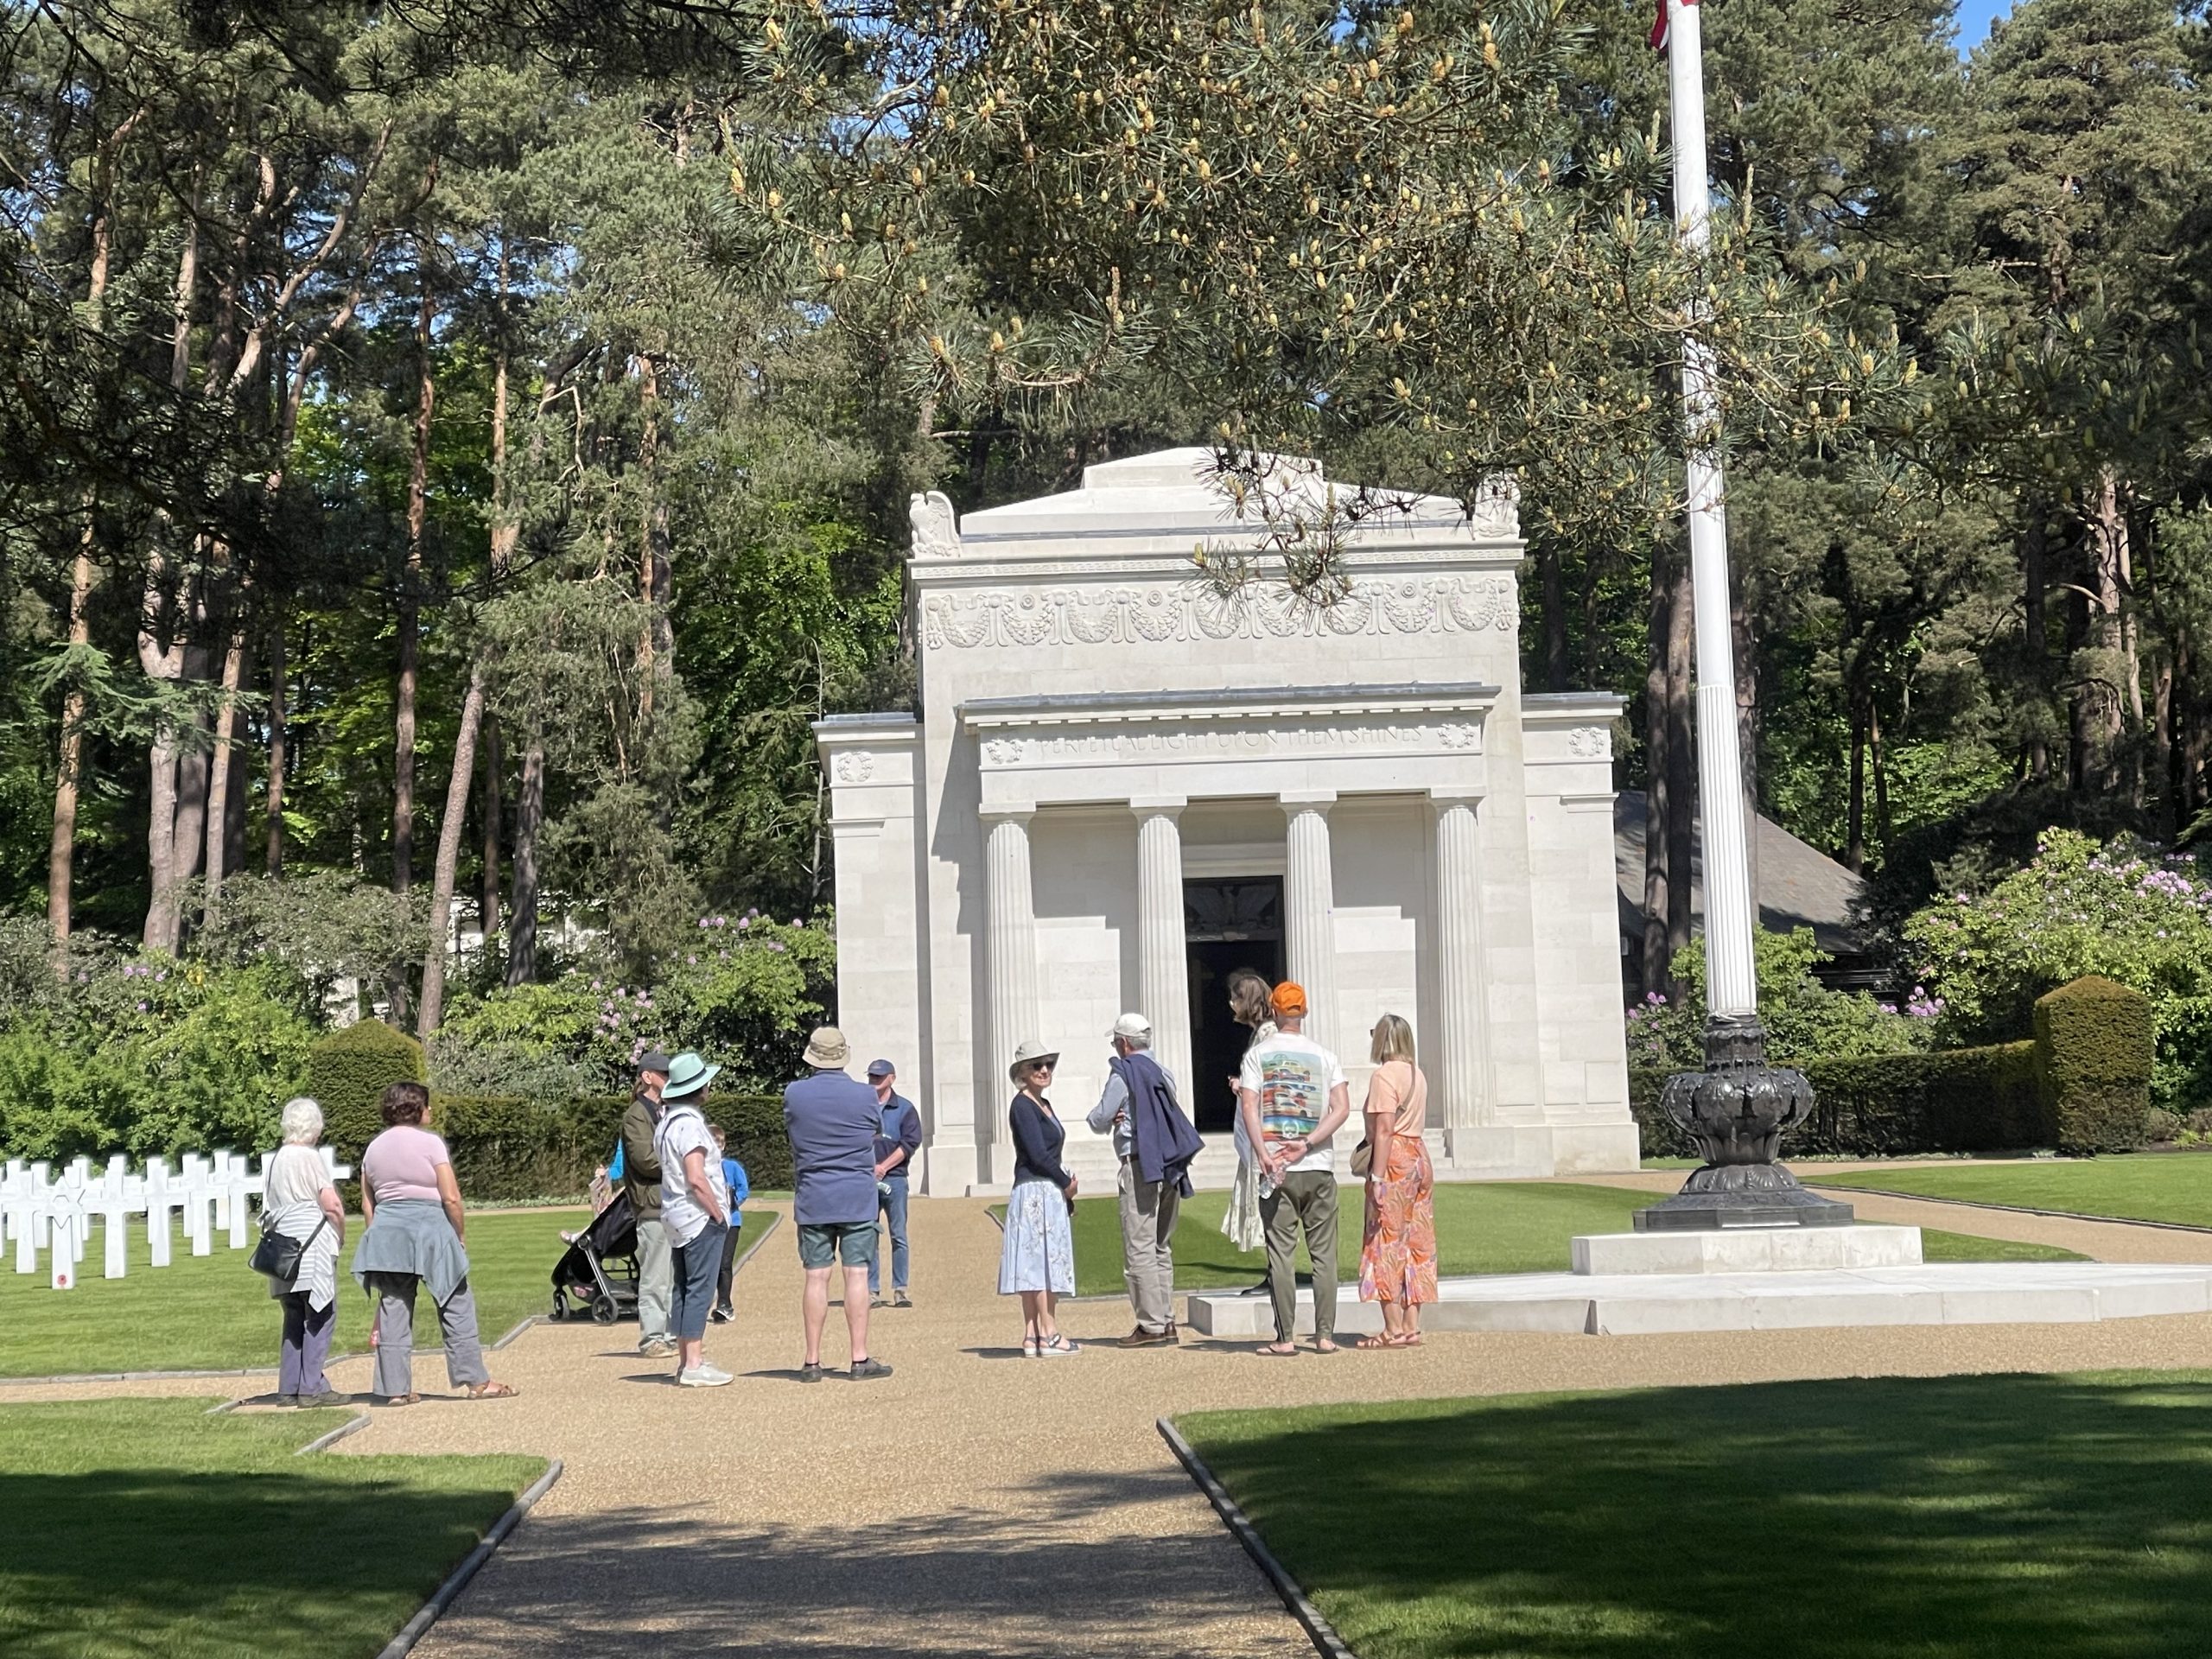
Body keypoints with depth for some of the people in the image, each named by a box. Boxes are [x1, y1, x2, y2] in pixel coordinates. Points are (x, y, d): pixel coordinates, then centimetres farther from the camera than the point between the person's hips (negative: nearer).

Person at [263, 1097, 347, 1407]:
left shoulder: (272, 1161, 14)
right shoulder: (310, 1158, -9)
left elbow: (268, 1210, 17)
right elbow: (331, 1205, -12)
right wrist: (340, 1235, 3)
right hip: (313, 1246, -8)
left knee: (294, 1319, 13)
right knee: (321, 1315, -4)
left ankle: (289, 1388, 13)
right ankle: (312, 1388, -8)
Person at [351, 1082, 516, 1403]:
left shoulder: (374, 1149, 11)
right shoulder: (429, 1143, -7)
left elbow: (367, 1205, 11)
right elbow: (451, 1198, -10)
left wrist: (376, 1238, 18)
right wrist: (461, 1235, 1)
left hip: (386, 1233, 5)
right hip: (429, 1230, -5)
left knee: (393, 1310, 7)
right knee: (457, 1306, 3)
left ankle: (395, 1388, 6)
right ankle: (476, 1380, 5)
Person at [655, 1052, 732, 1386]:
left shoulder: (665, 1121, 13)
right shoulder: (689, 1123, -17)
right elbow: (696, 1177, -22)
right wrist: (718, 1213, -13)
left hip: (676, 1217, 10)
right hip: (699, 1217, -10)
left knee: (682, 1289, 12)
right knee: (700, 1290, -7)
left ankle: (686, 1360, 17)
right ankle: (693, 1365, -8)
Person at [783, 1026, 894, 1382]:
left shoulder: (794, 1094, -4)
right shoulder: (865, 1095, -6)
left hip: (812, 1200, 1)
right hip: (858, 1199, -1)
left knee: (816, 1278, 3)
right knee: (857, 1275, 0)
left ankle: (812, 1362, 6)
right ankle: (860, 1359, 0)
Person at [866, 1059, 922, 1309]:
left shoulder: (905, 1108, 7)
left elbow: (911, 1142, -2)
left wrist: (883, 1166, -10)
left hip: (894, 1178, -1)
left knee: (898, 1236, -1)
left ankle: (900, 1289, 3)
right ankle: (872, 1291, 4)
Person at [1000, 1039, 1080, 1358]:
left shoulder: (1044, 1105, 18)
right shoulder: (1023, 1106, -11)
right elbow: (1037, 1154, -16)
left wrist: (1066, 1189, 9)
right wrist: (1067, 1183, -6)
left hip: (1051, 1192, 9)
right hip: (1035, 1192, -9)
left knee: (1036, 1268, 7)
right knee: (1044, 1263, -9)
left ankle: (1033, 1337, 7)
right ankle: (1050, 1335, -9)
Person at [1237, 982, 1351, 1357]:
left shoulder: (1258, 1053, 3)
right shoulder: (1323, 1056, 7)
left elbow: (1248, 1106, -9)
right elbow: (1342, 1107, -4)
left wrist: (1264, 1155, -12)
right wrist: (1307, 1143, -8)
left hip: (1276, 1168, -1)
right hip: (1319, 1168, 1)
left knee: (1281, 1254, 1)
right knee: (1323, 1254, 6)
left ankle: (1285, 1338, -1)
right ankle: (1325, 1336, 4)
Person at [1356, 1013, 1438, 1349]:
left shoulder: (1385, 1075, -11)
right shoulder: (1417, 1075, 15)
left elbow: (1384, 1130, -18)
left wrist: (1377, 1177, -20)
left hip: (1394, 1160, -9)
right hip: (1419, 1155, 9)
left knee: (1386, 1245, -5)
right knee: (1415, 1244, 9)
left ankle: (1394, 1330, -6)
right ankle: (1412, 1327, 9)